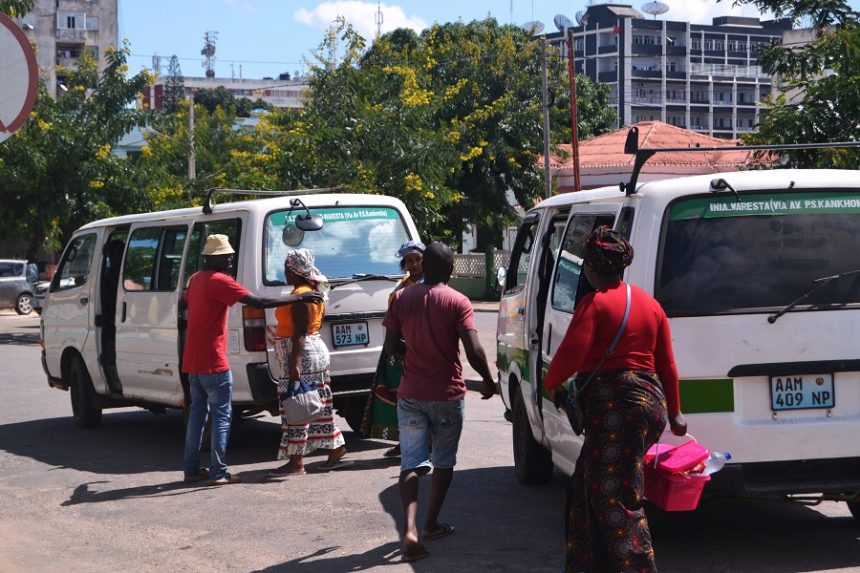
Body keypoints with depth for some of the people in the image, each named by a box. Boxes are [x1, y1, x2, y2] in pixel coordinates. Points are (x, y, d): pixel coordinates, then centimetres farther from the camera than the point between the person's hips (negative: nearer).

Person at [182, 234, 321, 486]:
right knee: (222, 417, -4)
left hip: (192, 362, 9)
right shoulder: (219, 281, -15)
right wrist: (298, 298, -19)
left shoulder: (196, 279, 12)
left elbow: (183, 304, 31)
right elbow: (259, 302, -21)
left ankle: (192, 469, 15)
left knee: (197, 413, 13)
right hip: (213, 363, -9)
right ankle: (218, 473, -5)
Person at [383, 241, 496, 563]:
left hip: (410, 394, 2)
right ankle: (431, 524, 26)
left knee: (411, 463, 2)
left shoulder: (401, 299, 0)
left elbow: (390, 348, 4)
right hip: (447, 394, -2)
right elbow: (474, 352, -16)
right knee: (443, 461, 17)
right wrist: (488, 380, 0)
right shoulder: (458, 302, -10)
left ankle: (410, 530, -16)